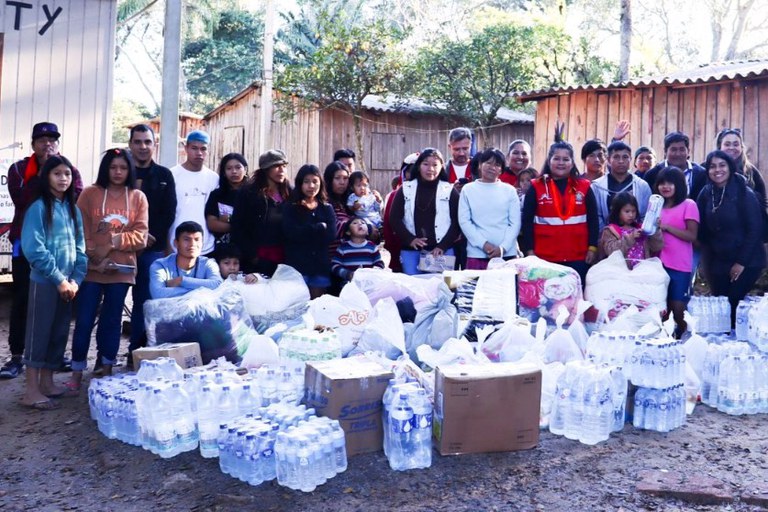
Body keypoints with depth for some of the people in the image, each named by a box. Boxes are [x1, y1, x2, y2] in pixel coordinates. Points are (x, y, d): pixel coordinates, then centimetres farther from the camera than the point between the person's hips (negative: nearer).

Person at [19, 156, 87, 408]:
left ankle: (47, 382, 22)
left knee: (59, 334, 11)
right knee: (39, 333, -1)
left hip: (68, 284, 6)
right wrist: (59, 280, -14)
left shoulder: (73, 210, 10)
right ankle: (31, 390, 5)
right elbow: (34, 250, -15)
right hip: (44, 282, -6)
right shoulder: (38, 208, -8)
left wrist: (75, 279, -2)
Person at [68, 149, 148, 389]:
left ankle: (107, 371, 22)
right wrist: (95, 257, -12)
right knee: (84, 321, 0)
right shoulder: (89, 194, 2)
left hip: (122, 269, 1)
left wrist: (116, 240, -16)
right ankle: (77, 374, 11)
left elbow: (140, 235, -1)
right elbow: (81, 231, -2)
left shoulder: (138, 197, 5)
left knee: (112, 320, 10)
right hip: (91, 268, -1)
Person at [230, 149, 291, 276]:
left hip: (282, 261, 4)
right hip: (256, 263, -3)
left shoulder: (289, 194, 11)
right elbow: (238, 229, -6)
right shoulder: (248, 193, -1)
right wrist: (253, 256, -9)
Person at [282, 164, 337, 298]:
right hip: (297, 264, -2)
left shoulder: (327, 208, 10)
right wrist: (319, 227, -8)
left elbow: (331, 235, -3)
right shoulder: (290, 207, 3)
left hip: (321, 265, 3)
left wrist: (305, 231, -8)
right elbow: (291, 232, -13)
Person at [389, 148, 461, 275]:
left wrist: (443, 246, -9)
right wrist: (410, 239, -9)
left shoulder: (449, 191, 4)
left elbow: (456, 222, 1)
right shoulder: (406, 189, 6)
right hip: (411, 250, 1)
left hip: (442, 251, -1)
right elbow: (394, 218, 4)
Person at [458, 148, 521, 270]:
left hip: (507, 254, 1)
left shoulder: (509, 190, 8)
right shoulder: (468, 189, 6)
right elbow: (464, 221, 0)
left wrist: (503, 248, -9)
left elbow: (515, 223, 4)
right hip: (477, 254, -1)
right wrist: (483, 244, -10)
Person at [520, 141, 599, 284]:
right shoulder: (536, 187, 1)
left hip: (578, 257, 2)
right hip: (545, 257, -1)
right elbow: (527, 221, 0)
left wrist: (592, 248, 2)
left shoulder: (584, 187, 5)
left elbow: (593, 220, 7)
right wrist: (529, 250, -5)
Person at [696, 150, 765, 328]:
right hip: (717, 262, 4)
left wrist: (742, 262, -12)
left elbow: (755, 230, -12)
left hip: (747, 262, -4)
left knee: (734, 303, -10)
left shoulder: (744, 194, -11)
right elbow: (702, 230, 7)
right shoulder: (706, 194, 2)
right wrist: (709, 257, 2)